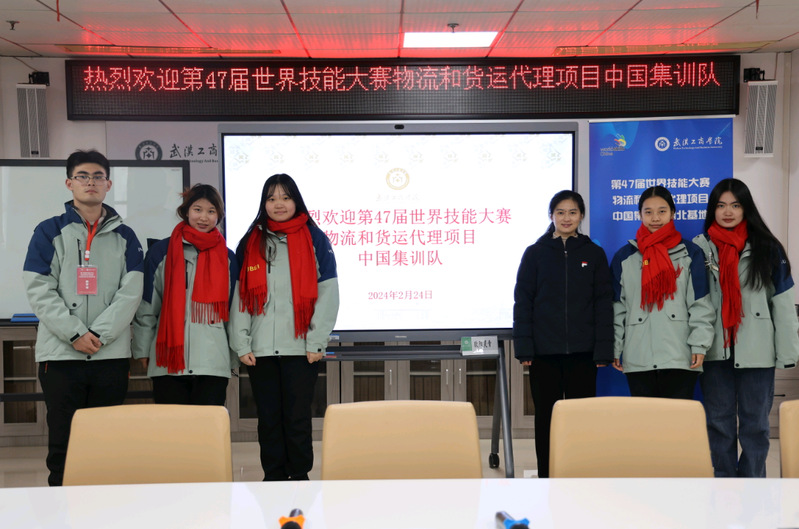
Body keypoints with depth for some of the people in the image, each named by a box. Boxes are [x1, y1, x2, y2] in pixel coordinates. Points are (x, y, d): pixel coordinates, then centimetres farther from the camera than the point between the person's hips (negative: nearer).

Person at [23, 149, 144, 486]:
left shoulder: (124, 237, 10)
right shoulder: (50, 232, 6)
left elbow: (131, 292, 0)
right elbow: (39, 291, -4)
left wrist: (99, 334, -13)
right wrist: (75, 333, -14)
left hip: (111, 354, 1)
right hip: (60, 354, -1)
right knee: (63, 442, 3)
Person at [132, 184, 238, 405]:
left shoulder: (227, 258, 11)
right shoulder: (161, 252, 5)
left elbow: (234, 311, 14)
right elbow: (146, 307, 6)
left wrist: (234, 360, 13)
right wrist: (142, 350, 3)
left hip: (213, 363, 1)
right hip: (168, 360, -1)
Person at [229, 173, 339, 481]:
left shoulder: (315, 240, 4)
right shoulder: (250, 243, 12)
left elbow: (327, 293, -1)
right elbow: (239, 296, 8)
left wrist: (317, 342, -8)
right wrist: (241, 344, 0)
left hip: (300, 348, -2)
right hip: (261, 350, 3)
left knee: (298, 417, 2)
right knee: (268, 418, 7)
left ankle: (300, 477, 15)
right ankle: (273, 477, 18)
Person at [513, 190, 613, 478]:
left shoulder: (594, 254, 7)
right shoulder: (535, 253, 6)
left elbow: (603, 303, 5)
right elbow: (523, 301, 3)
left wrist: (603, 350, -2)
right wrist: (523, 347, -5)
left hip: (582, 351, 0)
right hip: (544, 352, 0)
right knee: (546, 417, 5)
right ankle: (547, 479, 15)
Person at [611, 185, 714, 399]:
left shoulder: (690, 253, 8)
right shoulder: (625, 256, 12)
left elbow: (701, 304, 4)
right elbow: (617, 307, 12)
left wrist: (699, 345, -4)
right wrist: (614, 348, 7)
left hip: (680, 357, -1)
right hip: (637, 359, 1)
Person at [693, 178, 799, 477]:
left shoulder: (767, 249, 1)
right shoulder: (699, 248, 3)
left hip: (756, 351, -1)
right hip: (715, 351, 1)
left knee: (755, 424, 8)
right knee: (719, 423, 10)